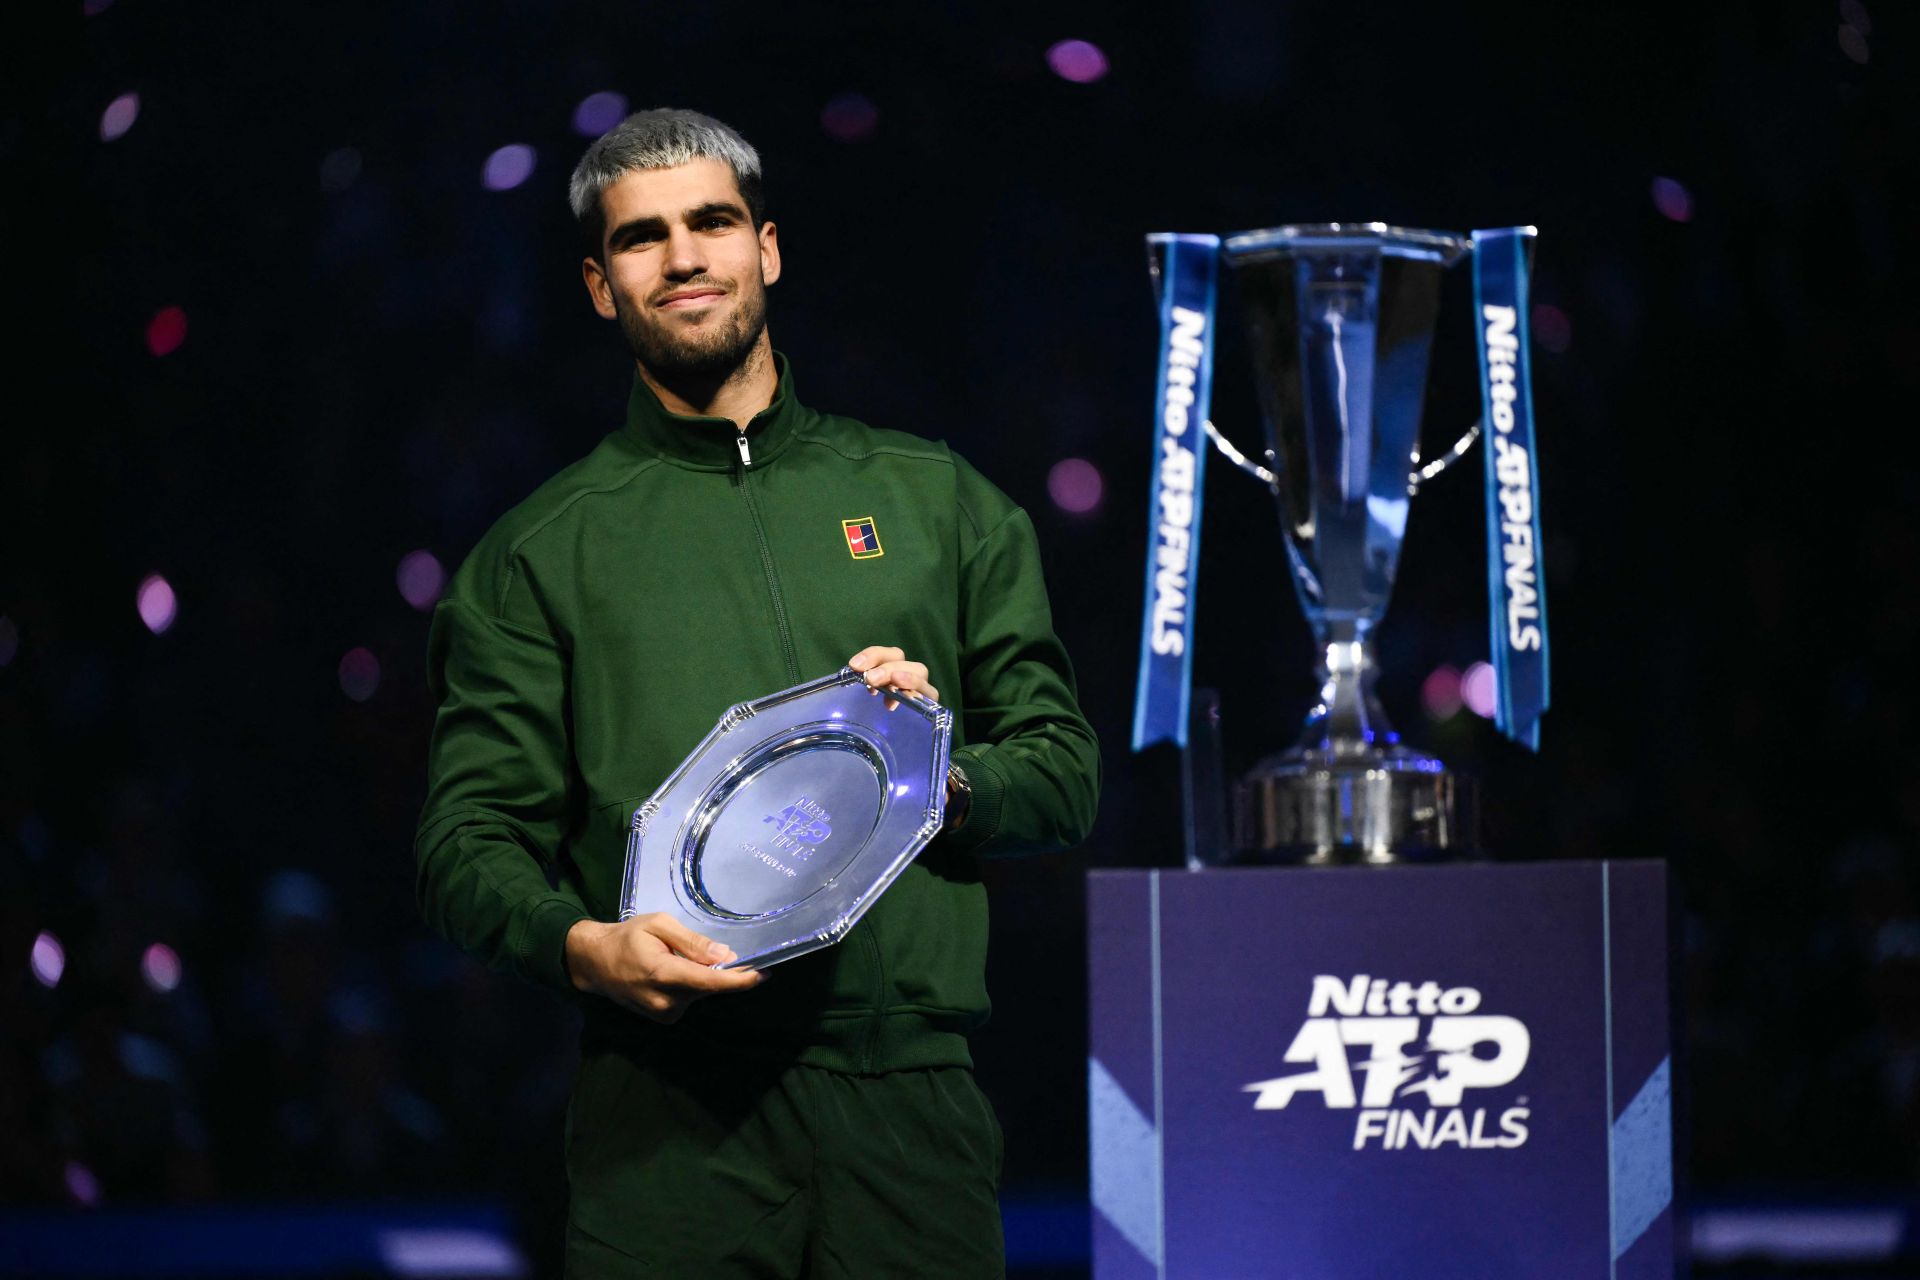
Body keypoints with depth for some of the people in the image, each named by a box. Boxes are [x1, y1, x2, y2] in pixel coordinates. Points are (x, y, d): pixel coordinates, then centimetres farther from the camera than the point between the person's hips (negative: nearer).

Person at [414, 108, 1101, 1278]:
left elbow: (1067, 772, 16)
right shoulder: (544, 551, 12)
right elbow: (472, 841, 6)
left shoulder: (937, 500, 17)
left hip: (909, 1095, 1)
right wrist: (581, 946, -15)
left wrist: (945, 774, -6)